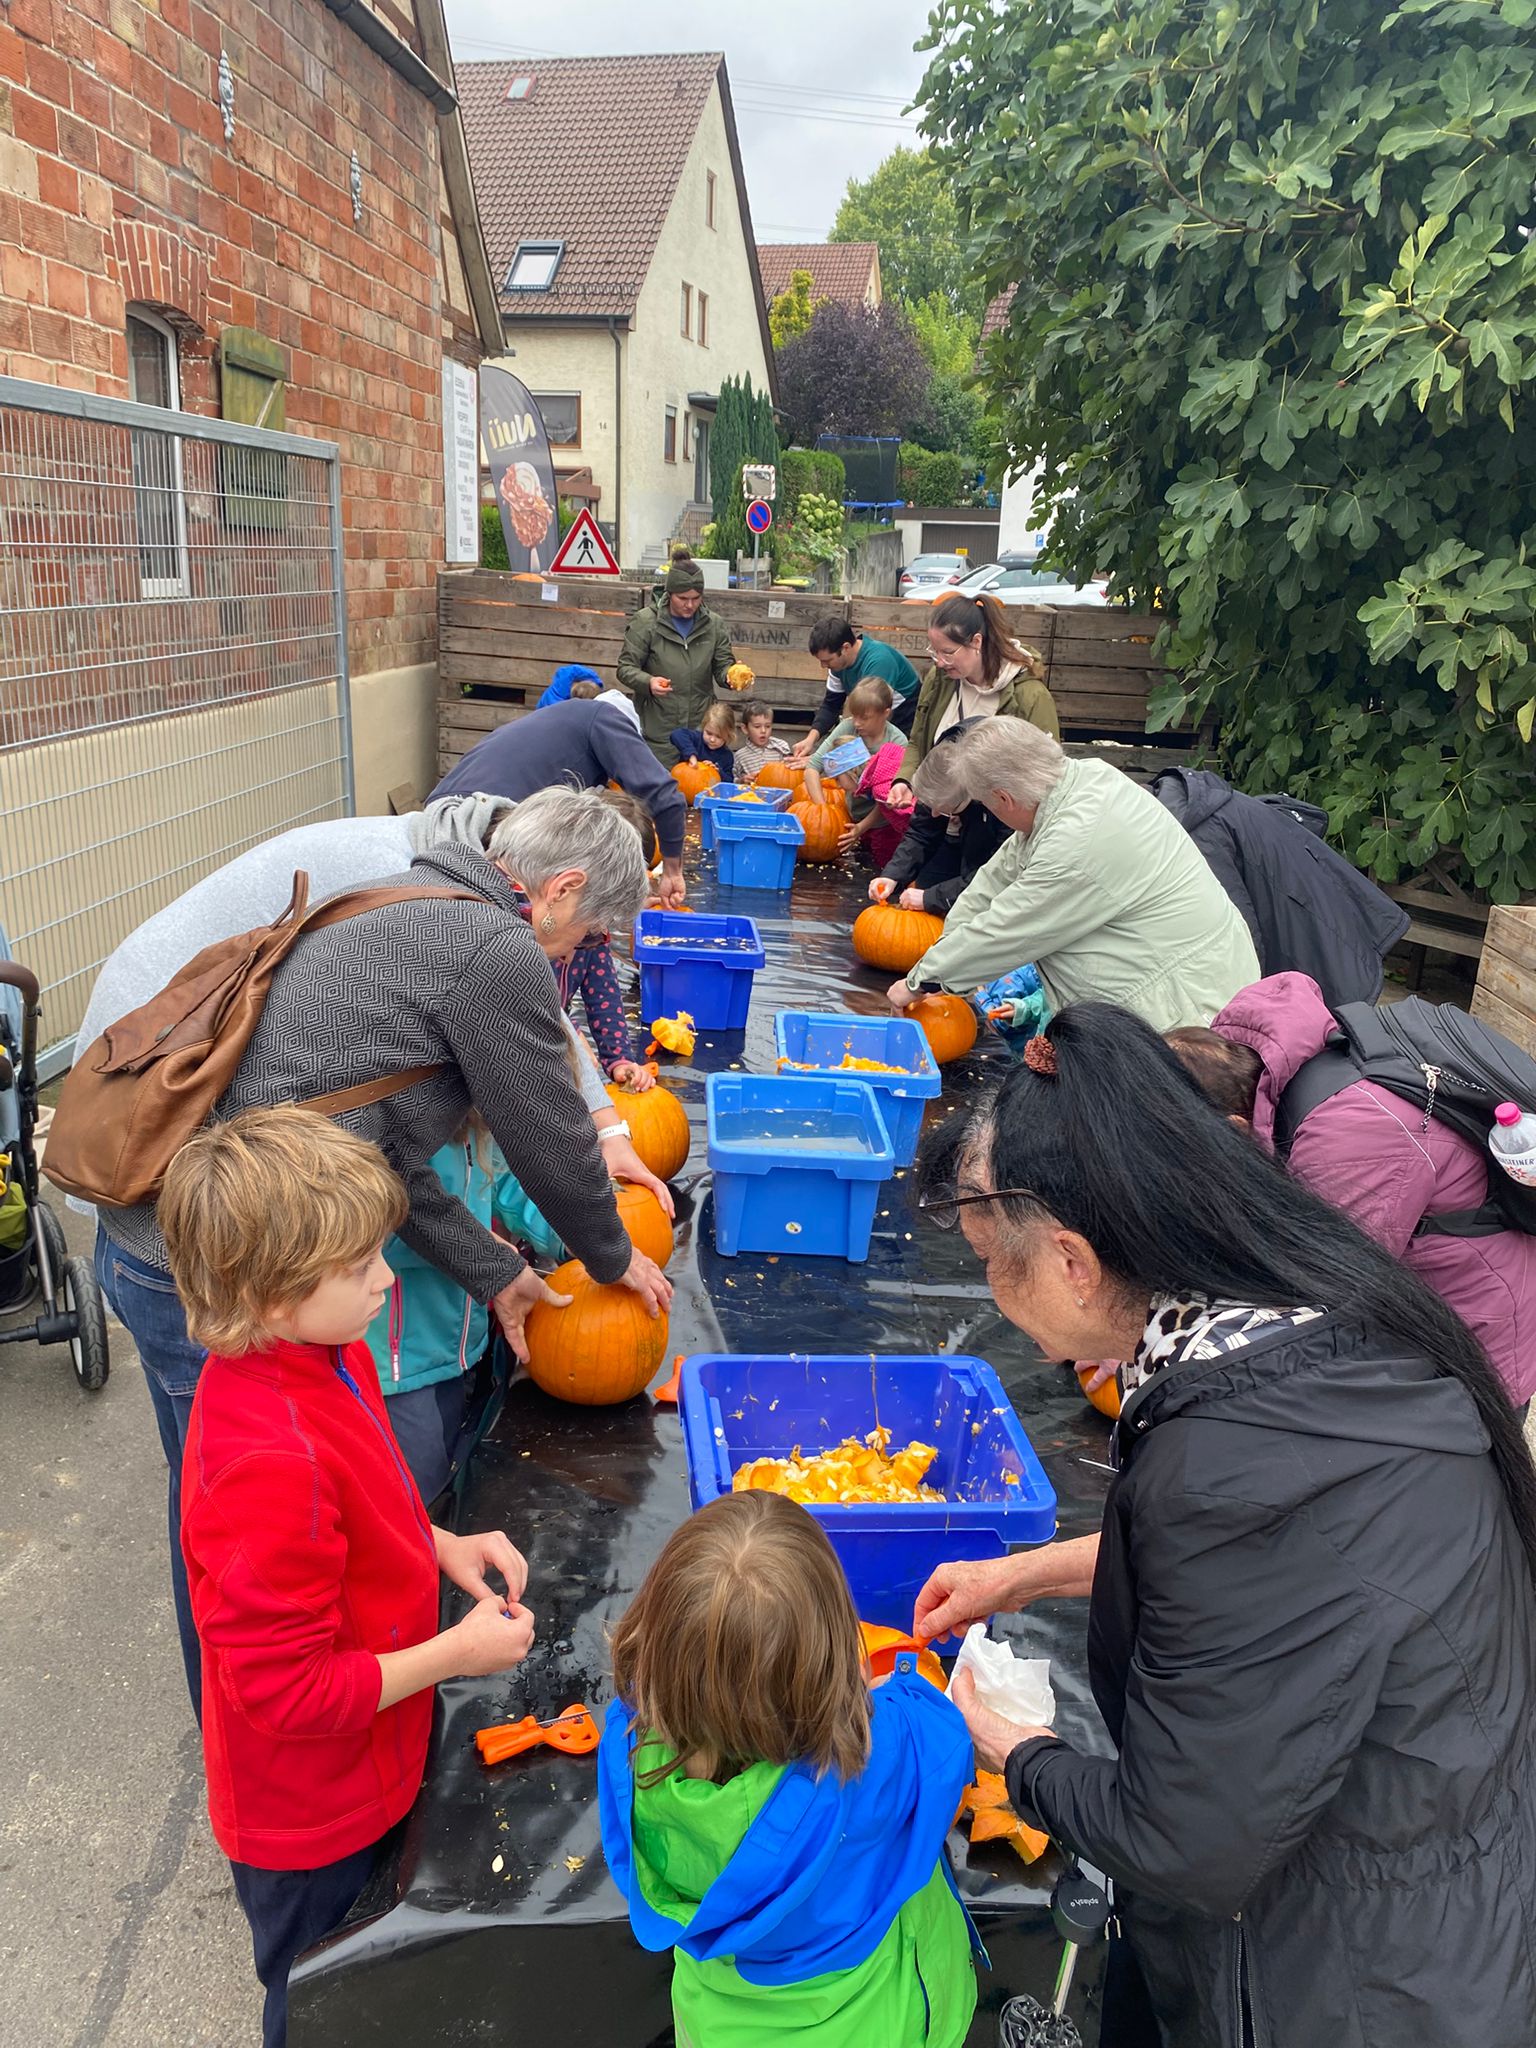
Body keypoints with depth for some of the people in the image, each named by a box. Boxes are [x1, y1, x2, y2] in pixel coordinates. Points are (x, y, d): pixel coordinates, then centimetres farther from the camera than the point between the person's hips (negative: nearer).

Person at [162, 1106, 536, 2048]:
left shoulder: (322, 1355, -10)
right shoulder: (274, 1467, -40)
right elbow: (285, 1689, -31)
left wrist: (439, 1546, -5)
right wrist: (456, 1653, -23)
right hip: (312, 1822, -7)